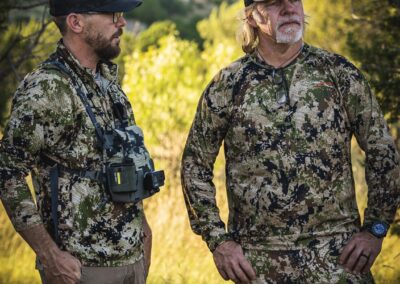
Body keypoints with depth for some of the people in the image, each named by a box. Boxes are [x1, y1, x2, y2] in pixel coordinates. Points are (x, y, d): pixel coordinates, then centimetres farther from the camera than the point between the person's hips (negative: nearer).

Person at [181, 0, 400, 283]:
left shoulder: (338, 71, 2)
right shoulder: (228, 84, 1)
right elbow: (195, 164, 7)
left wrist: (376, 228, 0)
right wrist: (218, 240, 0)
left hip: (336, 251, 0)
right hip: (258, 259, 1)